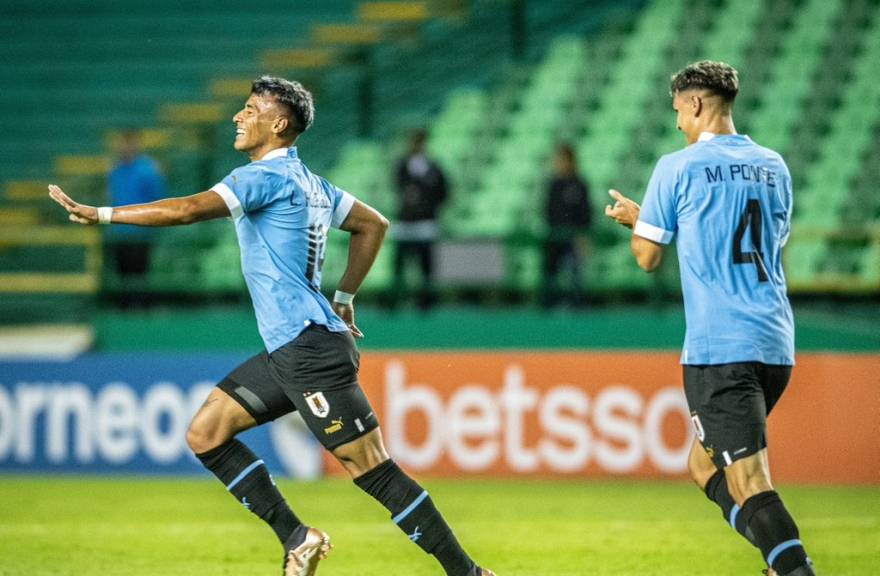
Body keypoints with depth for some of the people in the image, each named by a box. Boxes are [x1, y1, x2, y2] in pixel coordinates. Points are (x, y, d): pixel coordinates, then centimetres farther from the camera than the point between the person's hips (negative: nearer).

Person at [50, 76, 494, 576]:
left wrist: (101, 214, -18)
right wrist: (344, 298, 26)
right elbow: (374, 225, 27)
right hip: (289, 351, 10)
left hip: (311, 349, -10)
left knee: (372, 467, -9)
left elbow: (188, 210, -23)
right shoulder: (309, 182, 16)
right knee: (206, 432, 7)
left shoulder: (266, 175, -12)